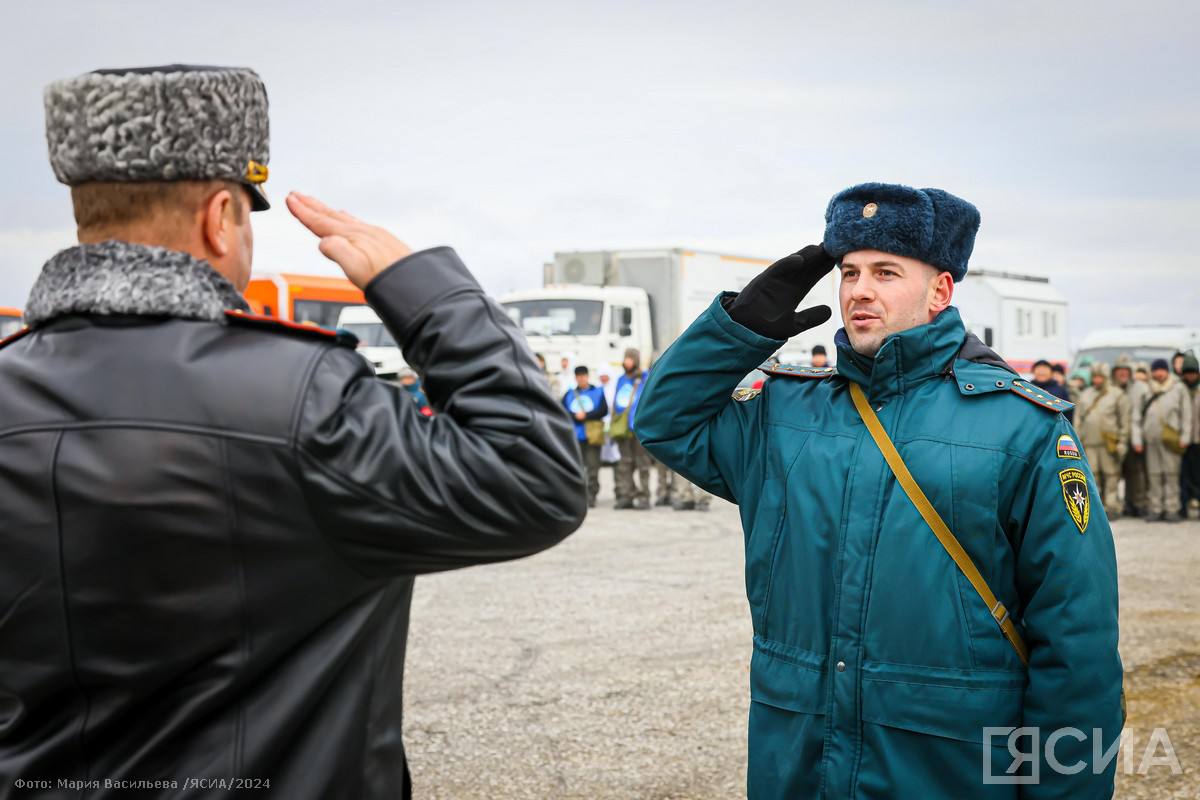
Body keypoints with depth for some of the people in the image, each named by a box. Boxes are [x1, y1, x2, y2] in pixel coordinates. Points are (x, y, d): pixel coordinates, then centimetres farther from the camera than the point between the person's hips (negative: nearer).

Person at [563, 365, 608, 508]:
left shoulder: (598, 392, 9)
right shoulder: (569, 394, 14)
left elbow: (603, 410, -1)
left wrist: (586, 415, -9)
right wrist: (576, 416, -11)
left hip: (592, 436, -2)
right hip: (575, 436, 2)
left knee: (592, 468, -5)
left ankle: (591, 496, -2)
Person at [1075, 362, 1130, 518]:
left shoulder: (1117, 395, 2)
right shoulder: (1085, 394, 16)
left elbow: (1125, 420, 0)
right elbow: (1078, 418, 17)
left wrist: (1122, 442, -5)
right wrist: (1077, 440, 10)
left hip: (1109, 443, -4)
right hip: (1089, 443, 4)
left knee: (1111, 475, -4)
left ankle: (1112, 506, 2)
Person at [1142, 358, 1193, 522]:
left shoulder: (1178, 388, 6)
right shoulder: (1149, 390, 15)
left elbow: (1186, 414, 3)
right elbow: (1142, 414, 16)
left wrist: (1184, 437, -4)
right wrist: (1141, 435, 8)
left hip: (1170, 439, -3)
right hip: (1151, 438, 3)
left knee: (1171, 474, -5)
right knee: (1153, 474, 4)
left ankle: (1172, 509, -2)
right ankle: (1155, 508, 9)